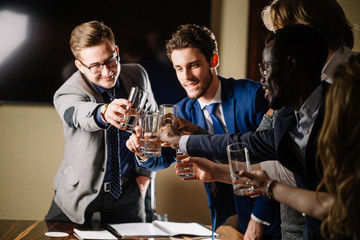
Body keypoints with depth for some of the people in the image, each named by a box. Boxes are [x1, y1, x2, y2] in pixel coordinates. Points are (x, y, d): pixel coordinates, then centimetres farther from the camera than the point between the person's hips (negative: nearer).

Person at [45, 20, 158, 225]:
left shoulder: (137, 76, -4)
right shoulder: (68, 93, -18)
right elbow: (76, 114, -43)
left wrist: (145, 172, 5)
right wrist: (103, 112, -66)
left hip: (127, 191, 2)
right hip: (80, 192, -2)